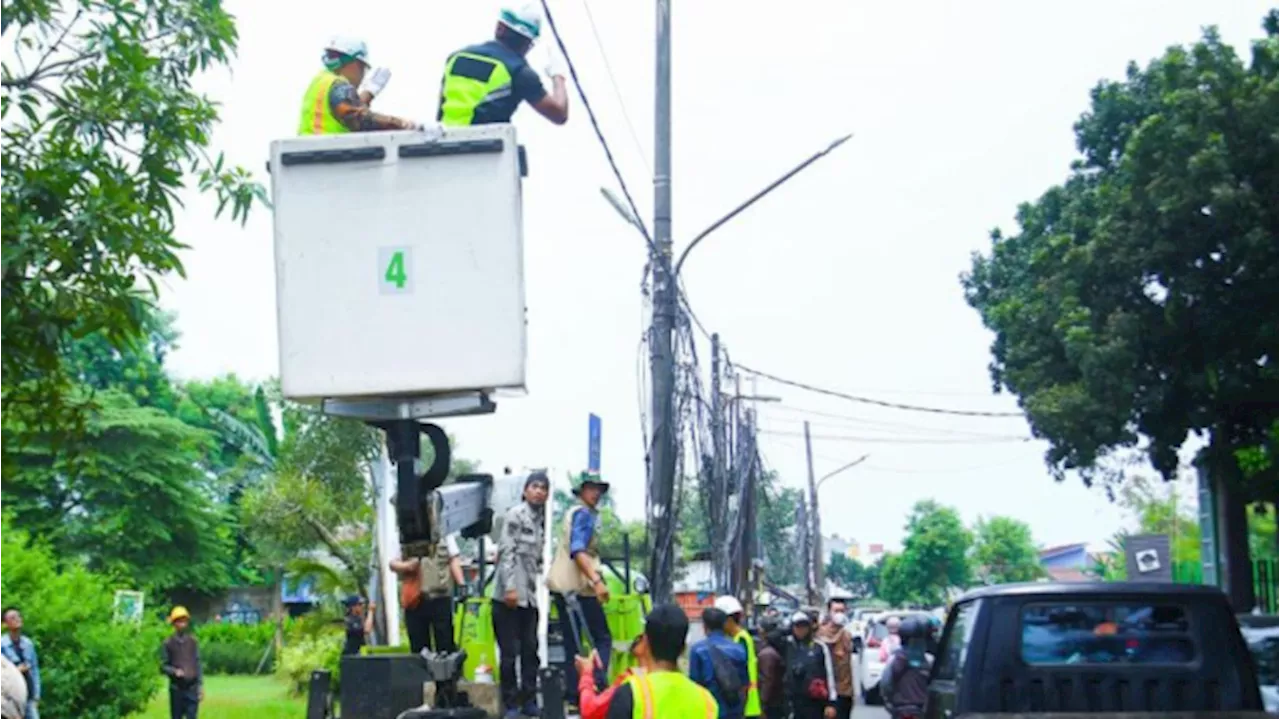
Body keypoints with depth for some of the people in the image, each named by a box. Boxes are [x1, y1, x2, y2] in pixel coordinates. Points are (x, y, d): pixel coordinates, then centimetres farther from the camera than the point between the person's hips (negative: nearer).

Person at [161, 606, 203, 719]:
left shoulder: (193, 642, 6)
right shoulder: (168, 643, 1)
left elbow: (198, 664, 6)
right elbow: (163, 666, 2)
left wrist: (201, 685, 0)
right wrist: (175, 671, -17)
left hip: (192, 688, 0)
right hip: (176, 688, 0)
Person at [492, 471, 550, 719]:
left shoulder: (540, 521, 16)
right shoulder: (515, 515, -7)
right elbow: (506, 551, -13)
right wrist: (510, 587, -20)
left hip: (530, 596, 7)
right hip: (509, 596, -7)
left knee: (530, 651, 9)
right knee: (510, 651, -1)